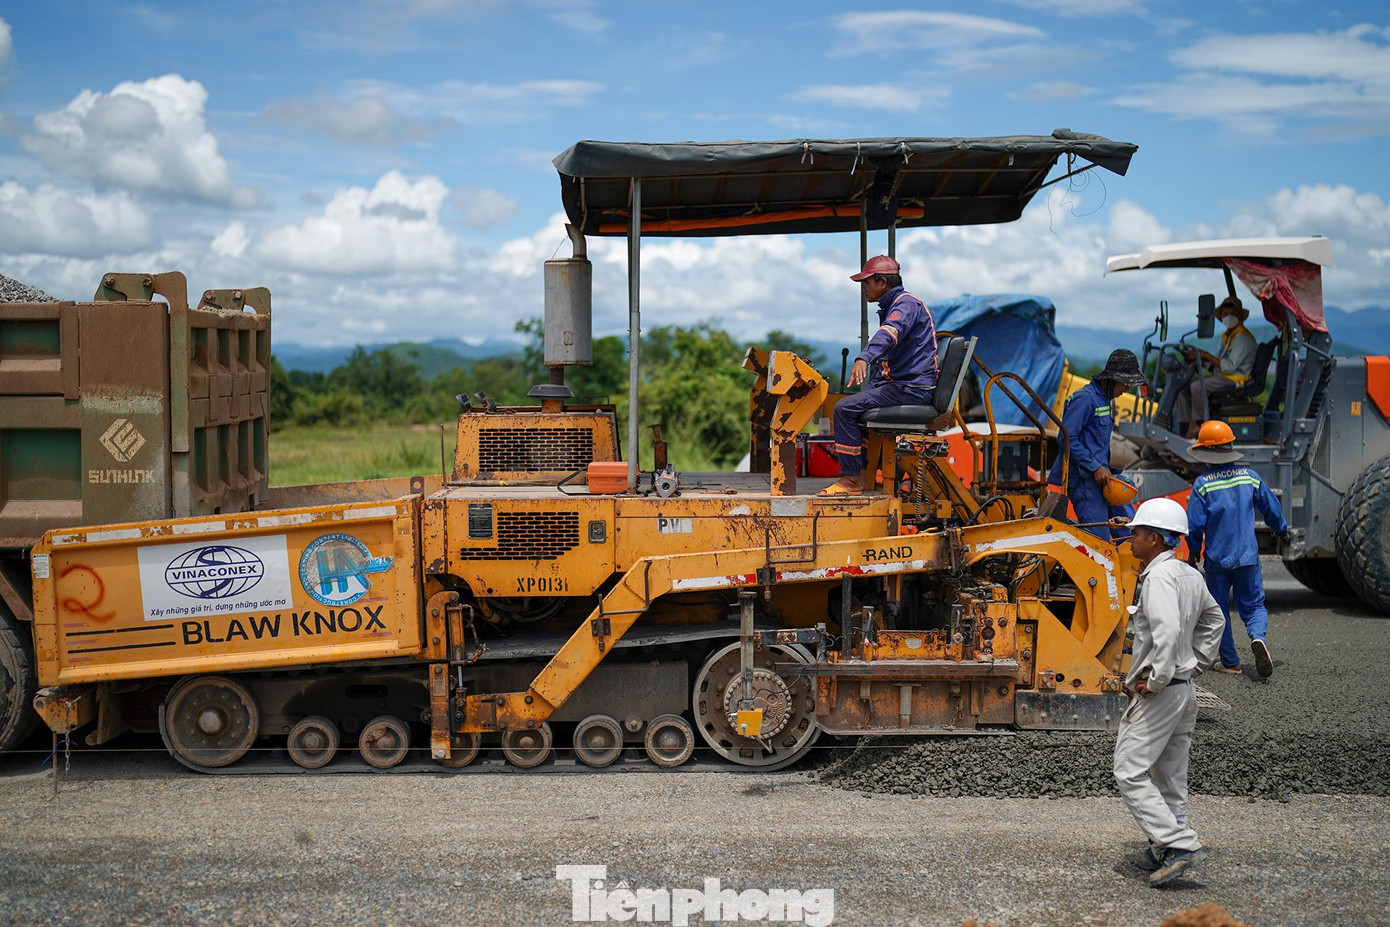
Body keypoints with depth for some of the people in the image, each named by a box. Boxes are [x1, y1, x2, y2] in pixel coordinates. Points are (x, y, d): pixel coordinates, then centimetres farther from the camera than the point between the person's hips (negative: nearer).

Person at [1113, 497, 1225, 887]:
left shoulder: (1158, 578, -19)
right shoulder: (1189, 575, 11)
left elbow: (1168, 631, -33)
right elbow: (1213, 618, 26)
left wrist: (1156, 680, -24)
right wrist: (1197, 662, 22)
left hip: (1157, 694, -10)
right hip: (1184, 690, 10)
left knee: (1130, 773, -6)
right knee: (1170, 776, 15)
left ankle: (1179, 844, -11)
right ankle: (1166, 852, 22)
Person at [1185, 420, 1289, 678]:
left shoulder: (1202, 484, -11)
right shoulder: (1249, 477, -1)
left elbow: (1195, 524, -10)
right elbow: (1271, 507, 10)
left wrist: (1194, 551, 7)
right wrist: (1282, 530, 30)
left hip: (1217, 558, -2)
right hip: (1247, 555, 2)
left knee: (1219, 609, 11)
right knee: (1253, 604, 11)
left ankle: (1230, 661, 13)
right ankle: (1258, 636, -19)